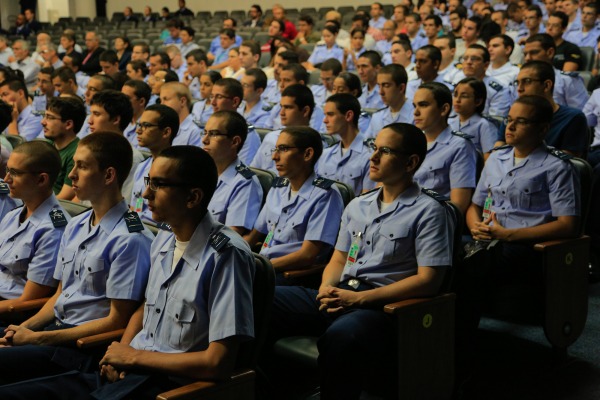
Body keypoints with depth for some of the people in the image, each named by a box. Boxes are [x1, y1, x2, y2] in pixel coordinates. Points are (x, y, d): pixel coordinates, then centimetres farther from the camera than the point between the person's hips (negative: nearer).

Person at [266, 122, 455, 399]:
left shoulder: (429, 212, -2)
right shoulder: (357, 206, 20)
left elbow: (428, 281, -10)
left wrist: (359, 298, -15)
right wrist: (327, 288, -4)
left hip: (382, 304, -6)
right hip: (341, 295, 7)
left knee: (340, 336, -40)